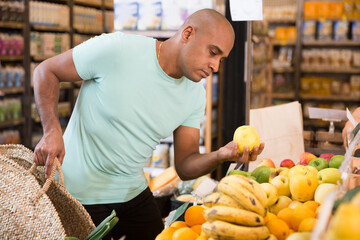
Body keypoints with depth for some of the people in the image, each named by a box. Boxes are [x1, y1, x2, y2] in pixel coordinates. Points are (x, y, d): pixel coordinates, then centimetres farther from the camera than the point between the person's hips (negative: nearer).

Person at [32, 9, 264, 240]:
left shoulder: (195, 94, -4)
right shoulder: (115, 49, -21)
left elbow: (185, 167, -4)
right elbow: (46, 71, -10)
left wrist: (220, 156, -25)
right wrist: (52, 130, -24)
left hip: (133, 193, 5)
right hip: (79, 195, -5)